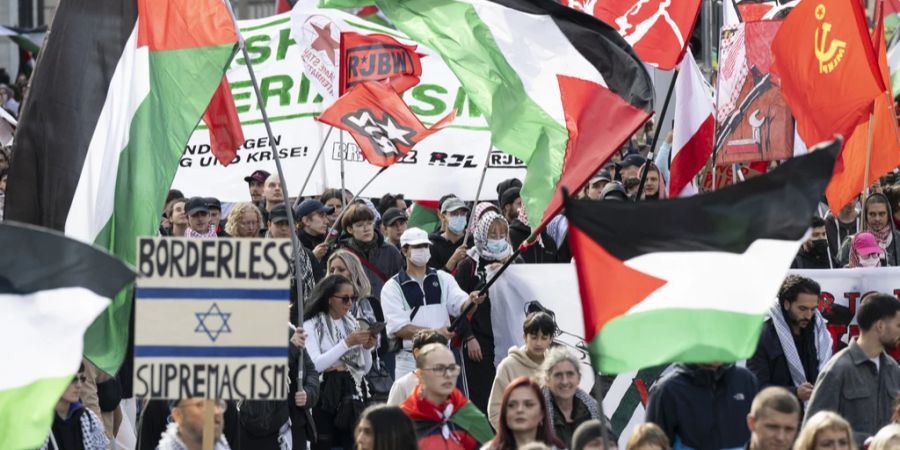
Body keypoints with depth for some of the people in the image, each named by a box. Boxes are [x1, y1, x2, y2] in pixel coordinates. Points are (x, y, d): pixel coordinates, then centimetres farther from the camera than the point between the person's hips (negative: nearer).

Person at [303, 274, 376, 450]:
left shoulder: (352, 323, 12)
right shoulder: (312, 325, -3)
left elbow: (365, 369, 14)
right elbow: (316, 364, -16)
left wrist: (367, 348, -5)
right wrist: (347, 343, -17)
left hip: (350, 390, 4)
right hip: (324, 393, -4)